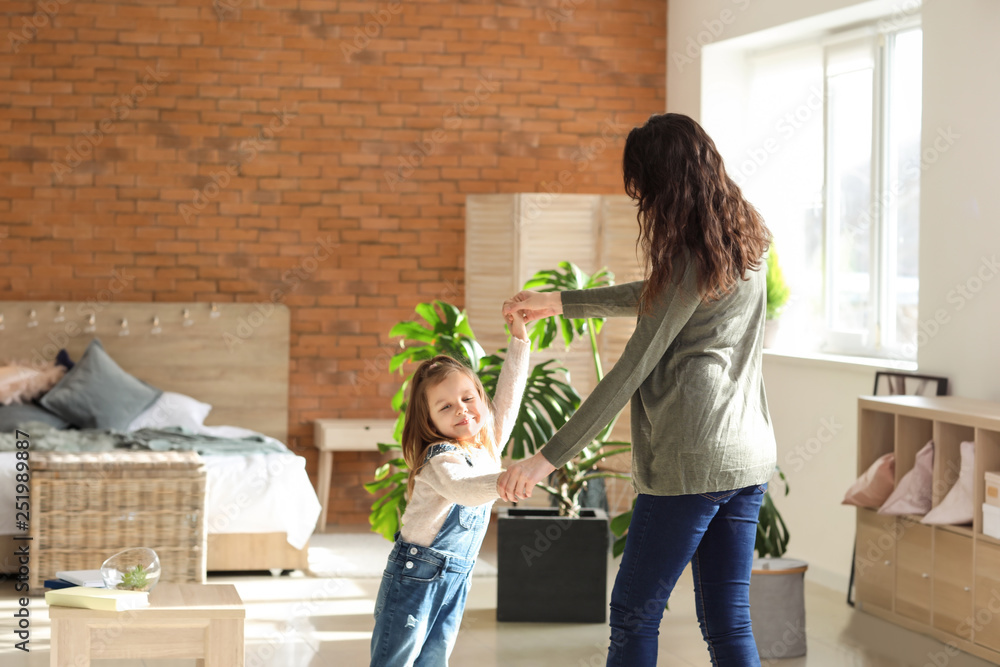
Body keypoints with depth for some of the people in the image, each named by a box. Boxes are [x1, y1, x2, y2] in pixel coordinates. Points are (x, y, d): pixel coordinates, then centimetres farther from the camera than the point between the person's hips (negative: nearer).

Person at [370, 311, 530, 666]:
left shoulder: (488, 446, 3)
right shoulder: (440, 459, -21)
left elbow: (507, 398, 13)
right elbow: (462, 489, -42)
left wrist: (519, 340, 10)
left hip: (456, 578, 7)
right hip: (415, 575, -7)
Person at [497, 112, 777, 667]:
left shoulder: (691, 258, -15)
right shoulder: (747, 239, 10)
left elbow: (633, 371, -15)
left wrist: (547, 458, -12)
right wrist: (558, 302, 24)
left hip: (691, 463, -8)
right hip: (748, 456, 8)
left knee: (634, 615, 4)